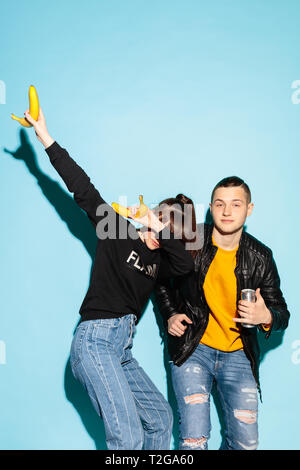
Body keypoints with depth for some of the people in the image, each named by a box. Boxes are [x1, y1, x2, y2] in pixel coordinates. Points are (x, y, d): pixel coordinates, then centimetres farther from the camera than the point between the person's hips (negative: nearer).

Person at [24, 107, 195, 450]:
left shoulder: (159, 261, 16)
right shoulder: (118, 231, 2)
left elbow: (186, 264, -6)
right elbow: (82, 189, -3)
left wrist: (158, 229, -18)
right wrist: (45, 136, -7)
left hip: (121, 350, 8)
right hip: (95, 340, -8)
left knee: (160, 418, 14)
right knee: (127, 438, -15)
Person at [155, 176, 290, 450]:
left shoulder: (260, 257, -4)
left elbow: (282, 313, 4)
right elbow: (161, 281, 11)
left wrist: (265, 317, -19)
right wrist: (170, 315, -2)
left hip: (238, 355, 2)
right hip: (193, 349, -2)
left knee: (246, 443, 7)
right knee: (194, 439, -8)